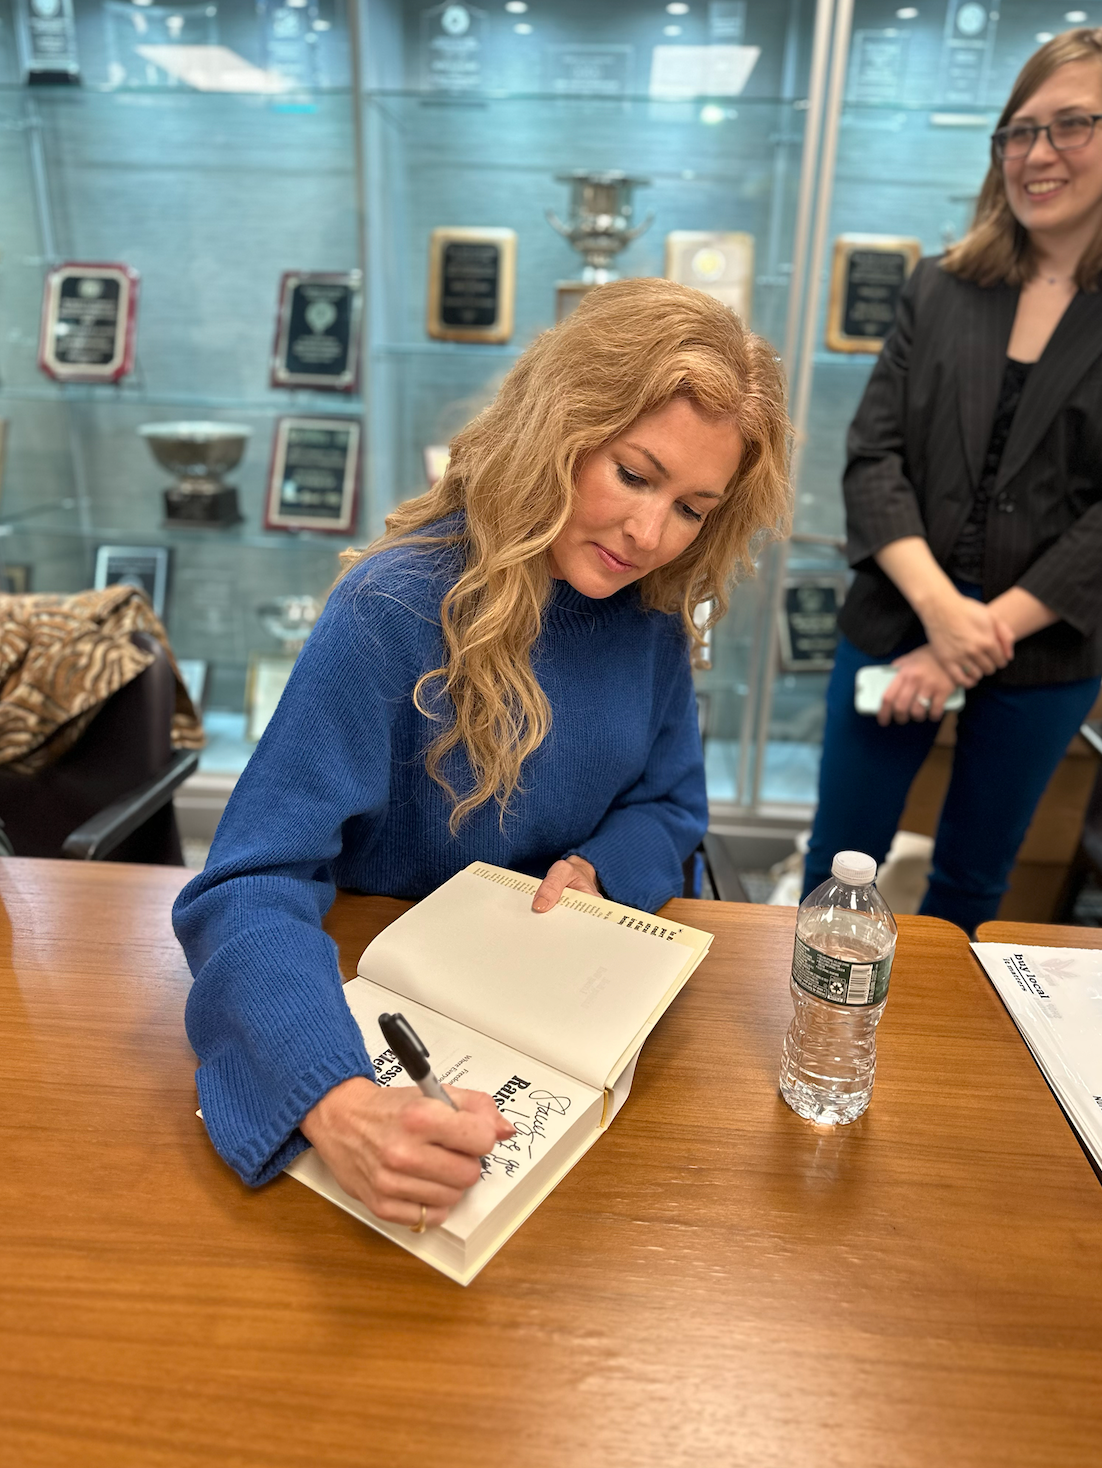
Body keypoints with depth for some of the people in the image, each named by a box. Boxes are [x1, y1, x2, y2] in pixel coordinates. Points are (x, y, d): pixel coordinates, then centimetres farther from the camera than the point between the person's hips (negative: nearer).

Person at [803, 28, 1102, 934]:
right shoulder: (940, 290, 5)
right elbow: (872, 458, -4)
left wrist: (983, 634, -16)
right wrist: (940, 607, -17)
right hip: (897, 628, 1)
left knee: (972, 882, 16)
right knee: (838, 868, 9)